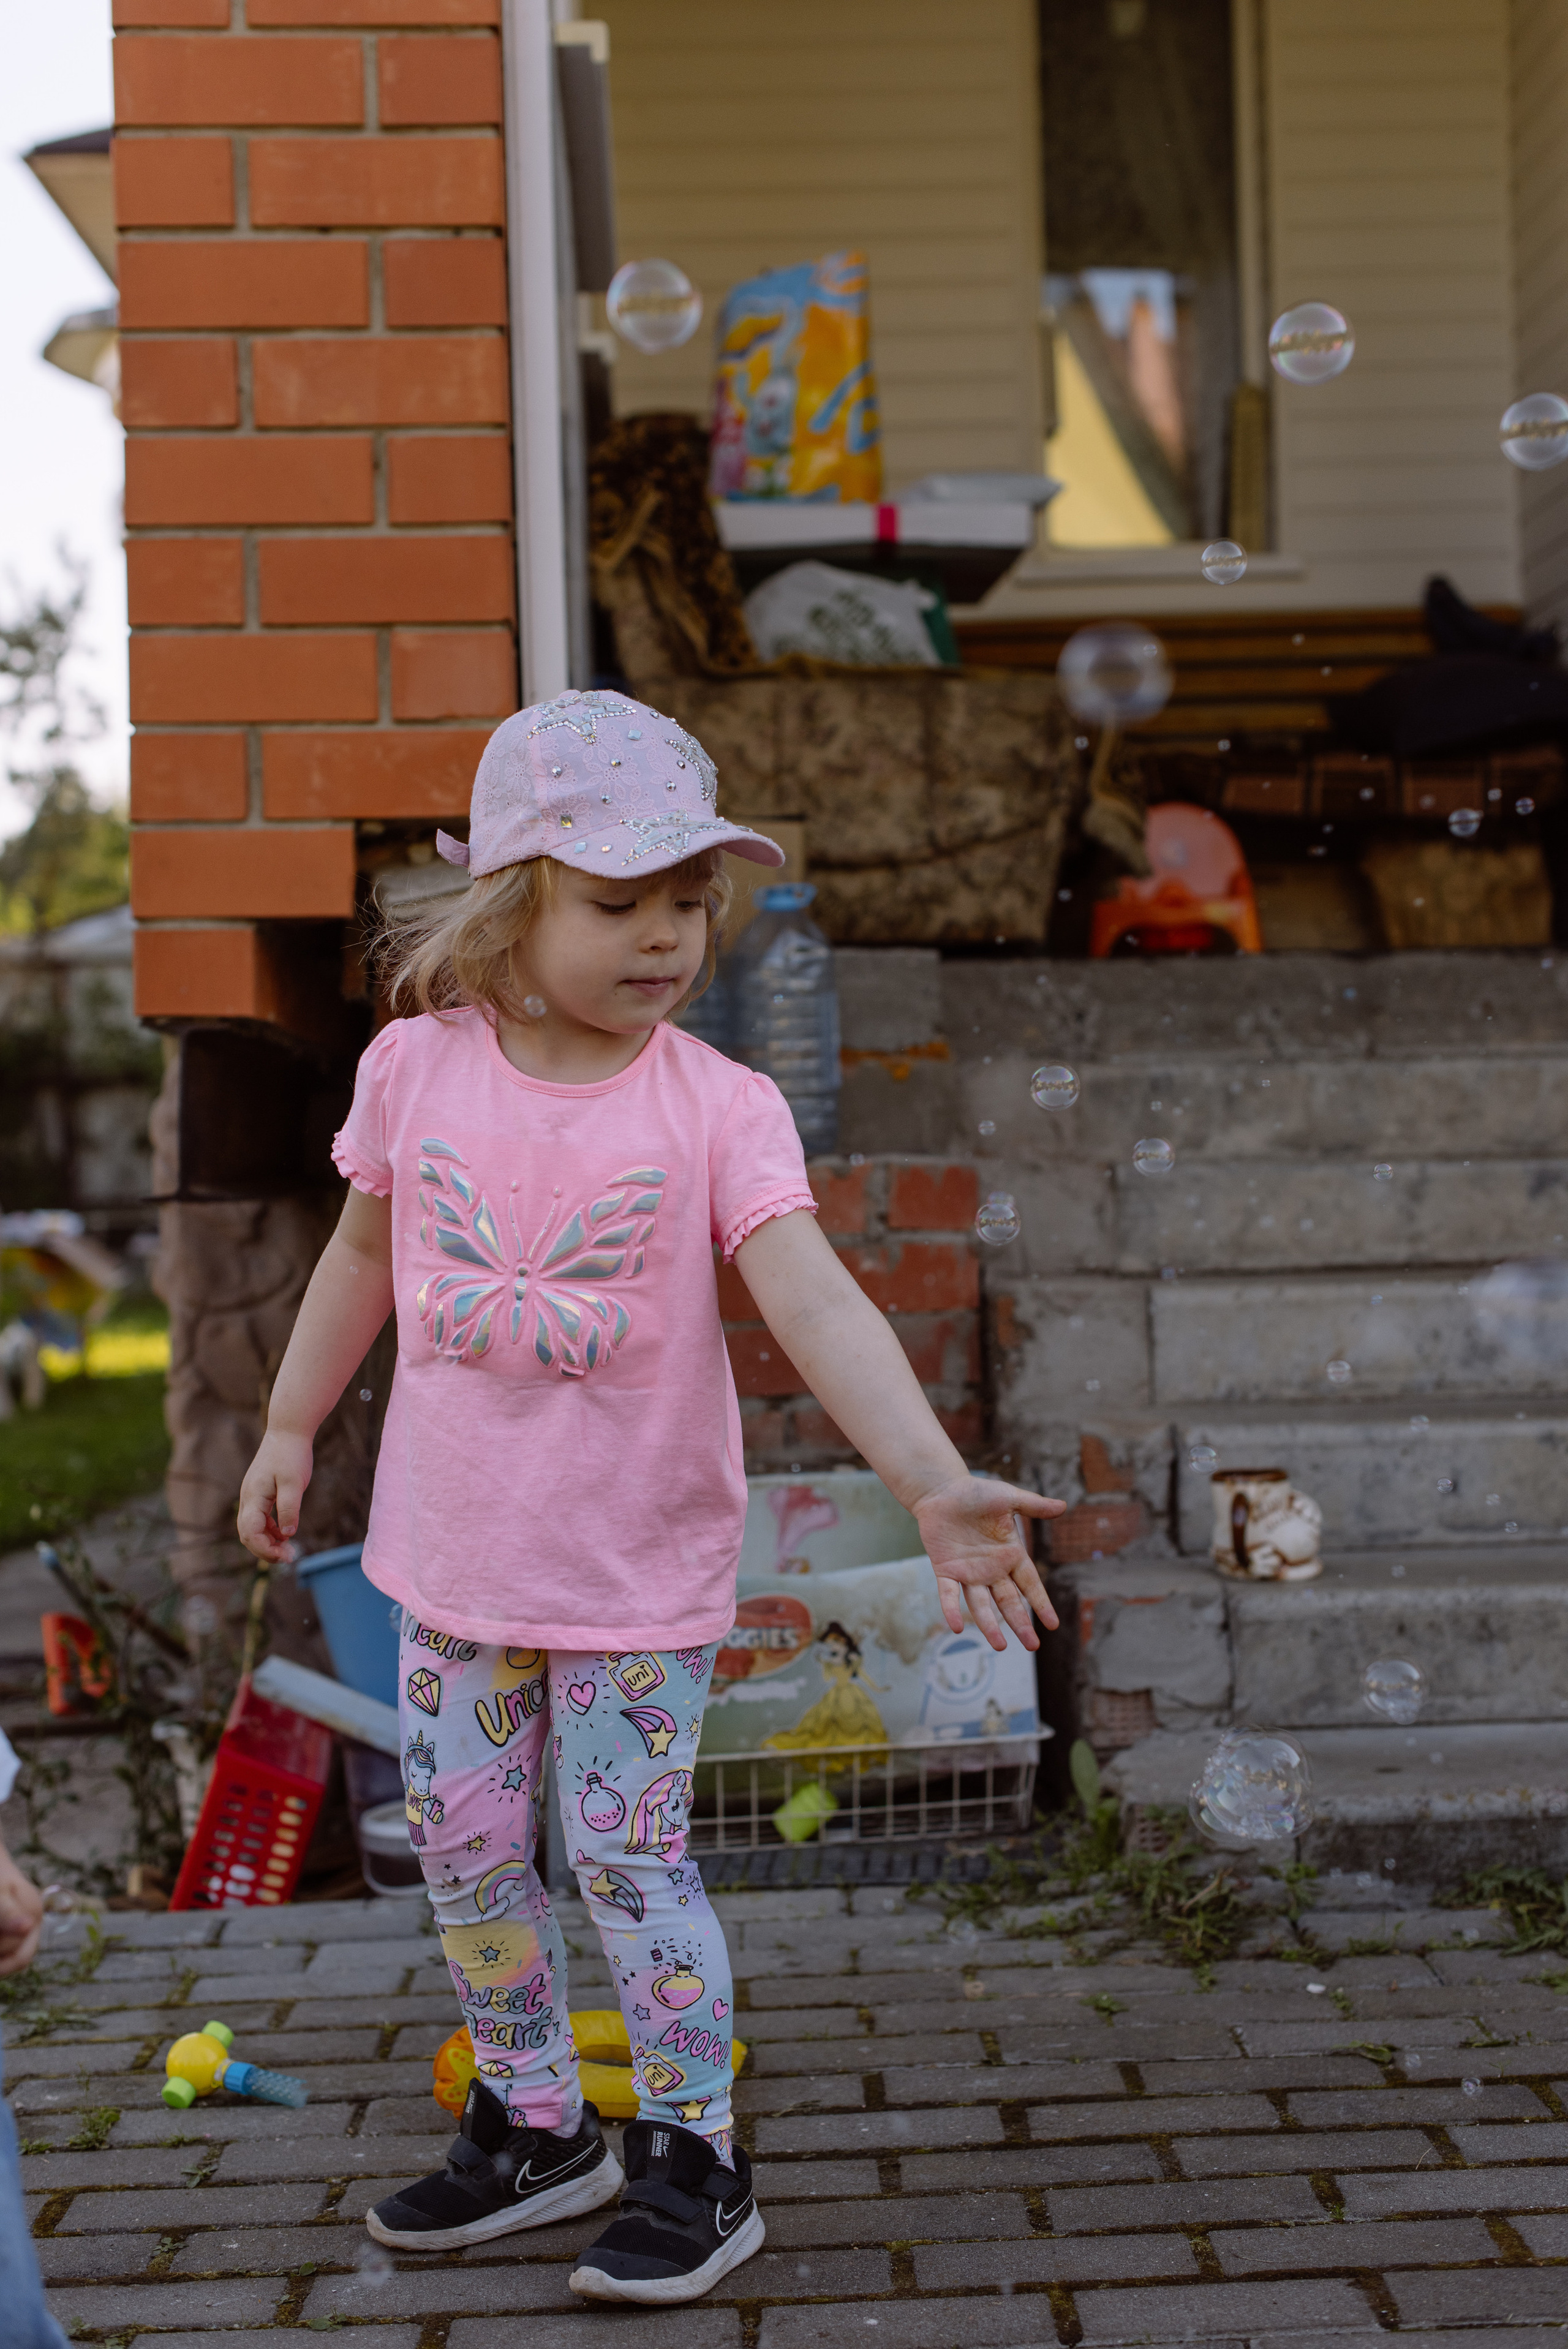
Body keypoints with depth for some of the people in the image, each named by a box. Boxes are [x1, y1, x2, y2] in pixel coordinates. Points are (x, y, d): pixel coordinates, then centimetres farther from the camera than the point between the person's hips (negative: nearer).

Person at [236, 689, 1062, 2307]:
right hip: (453, 1558, 4)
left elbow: (814, 1300, -26)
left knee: (630, 1866, 3)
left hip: (638, 1571, -3)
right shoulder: (415, 1067, -7)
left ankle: (692, 2155, 24)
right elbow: (367, 1254, 10)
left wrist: (933, 1478, -39)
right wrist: (289, 1427, 17)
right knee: (464, 1854, 14)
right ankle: (533, 2127, 36)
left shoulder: (720, 1107, -16)